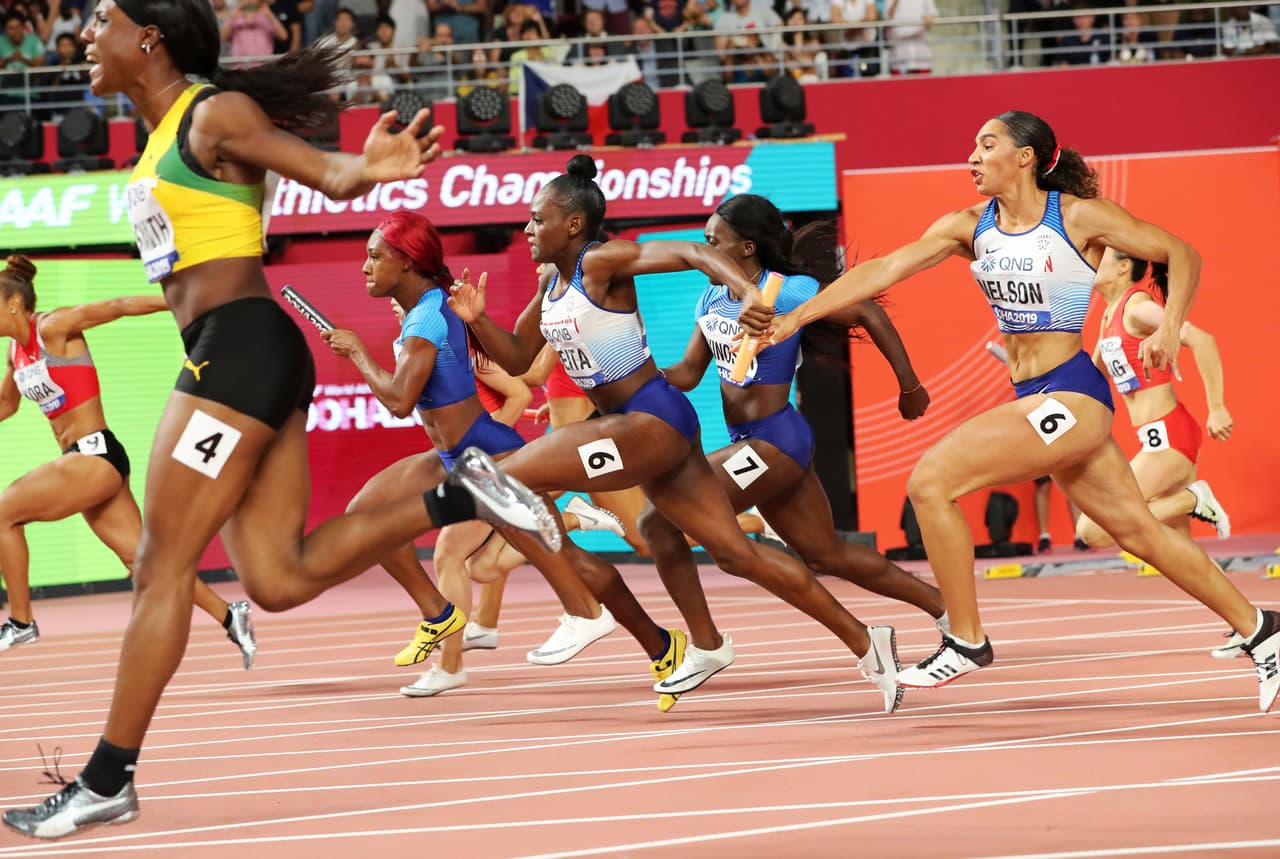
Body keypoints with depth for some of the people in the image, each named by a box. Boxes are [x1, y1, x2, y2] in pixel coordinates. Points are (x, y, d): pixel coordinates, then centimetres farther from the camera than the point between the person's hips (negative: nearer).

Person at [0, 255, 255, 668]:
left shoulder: (53, 327, -10)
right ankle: (229, 616, 8)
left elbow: (118, 306, -16)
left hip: (96, 456, -9)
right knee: (140, 559, 6)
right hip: (82, 462, 9)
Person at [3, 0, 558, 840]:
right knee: (279, 578, 4)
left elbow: (329, 173, -19)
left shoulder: (214, 115, -9)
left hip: (241, 350, -10)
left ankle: (109, 782, -3)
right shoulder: (165, 132, 18)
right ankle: (457, 496, 7)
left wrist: (368, 169, -40)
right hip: (233, 355, 10)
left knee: (162, 565, -6)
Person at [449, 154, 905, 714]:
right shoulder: (551, 283, 14)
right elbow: (516, 359, 21)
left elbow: (687, 253, -22)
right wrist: (477, 320, 2)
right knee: (735, 553, 7)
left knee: (510, 477, -15)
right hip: (641, 431, 10)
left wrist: (747, 288, -39)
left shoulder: (601, 263, -12)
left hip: (654, 422, -10)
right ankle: (864, 642, 9)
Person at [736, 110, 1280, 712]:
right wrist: (795, 317, -8)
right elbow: (885, 269, 1)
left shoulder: (1079, 217, -9)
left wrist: (1169, 330, -17)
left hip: (1071, 396, -7)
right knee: (1138, 530, 12)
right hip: (1034, 401, 7)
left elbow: (1181, 254, -3)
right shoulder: (971, 226, 8)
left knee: (932, 483, -15)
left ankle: (966, 641, -5)